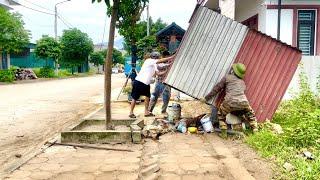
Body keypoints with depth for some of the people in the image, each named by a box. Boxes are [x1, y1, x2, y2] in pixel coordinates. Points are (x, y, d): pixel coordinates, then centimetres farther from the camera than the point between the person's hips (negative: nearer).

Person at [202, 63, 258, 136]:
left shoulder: (227, 77, 16)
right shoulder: (242, 82, 28)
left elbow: (217, 88, 17)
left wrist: (206, 98, 23)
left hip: (230, 102, -3)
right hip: (243, 101, 4)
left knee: (221, 114, 22)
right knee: (250, 113, 34)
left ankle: (224, 133, 19)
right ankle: (255, 129, 34)